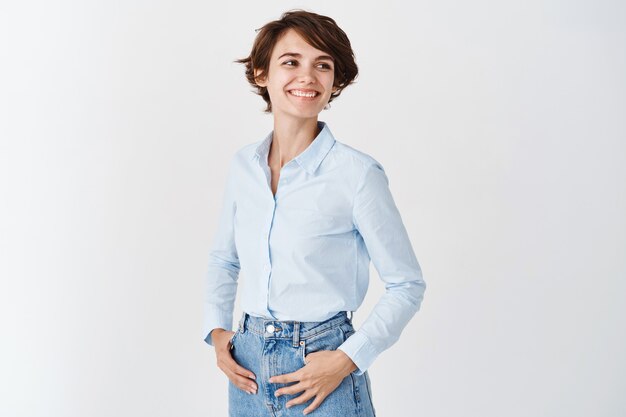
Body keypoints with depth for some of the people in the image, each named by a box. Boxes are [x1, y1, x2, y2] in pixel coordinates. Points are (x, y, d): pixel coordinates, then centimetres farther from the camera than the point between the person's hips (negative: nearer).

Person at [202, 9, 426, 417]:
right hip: (249, 367, 5)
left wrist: (347, 360, -15)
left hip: (320, 368, -4)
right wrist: (216, 330, 3)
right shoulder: (243, 164, 1)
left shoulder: (357, 173, -14)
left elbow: (407, 284, -8)